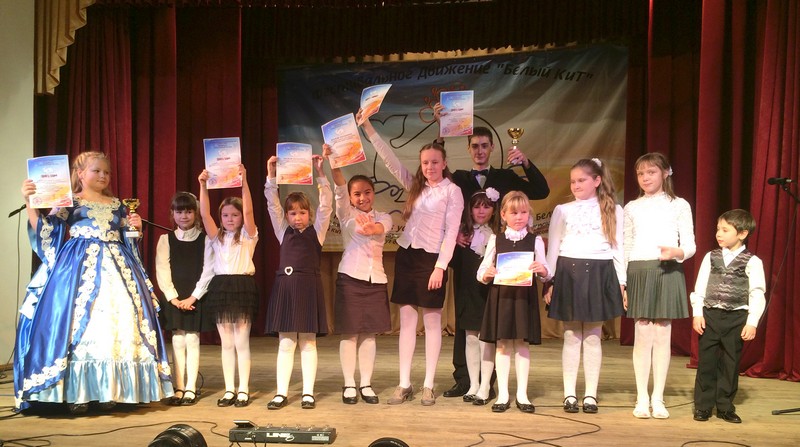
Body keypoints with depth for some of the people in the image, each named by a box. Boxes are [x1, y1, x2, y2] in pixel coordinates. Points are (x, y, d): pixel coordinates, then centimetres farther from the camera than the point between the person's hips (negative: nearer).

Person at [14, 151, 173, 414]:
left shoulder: (116, 204, 17)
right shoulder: (69, 202, 5)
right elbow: (45, 230, -7)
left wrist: (135, 227, 2)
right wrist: (29, 203, -18)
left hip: (115, 266, 4)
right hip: (80, 265, -4)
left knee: (116, 323, -2)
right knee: (77, 322, -11)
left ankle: (109, 390, 4)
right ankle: (76, 392, -5)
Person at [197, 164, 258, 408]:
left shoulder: (248, 235, 2)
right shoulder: (217, 237, 11)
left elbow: (248, 211, -13)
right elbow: (205, 214, -1)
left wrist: (244, 181, -21)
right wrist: (203, 186, -11)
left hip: (243, 287, -4)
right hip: (220, 288, 4)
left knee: (242, 343, 0)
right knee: (226, 344, 8)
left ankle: (243, 390, 7)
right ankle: (229, 390, 14)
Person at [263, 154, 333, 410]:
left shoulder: (317, 231, 7)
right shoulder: (284, 232, 13)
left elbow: (326, 204, -4)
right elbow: (272, 204, 5)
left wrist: (320, 173, -13)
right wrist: (271, 175, -5)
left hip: (308, 287, -2)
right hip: (285, 286, 2)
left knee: (308, 342, 3)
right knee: (285, 343, 5)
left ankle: (308, 393, 8)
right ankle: (281, 393, 8)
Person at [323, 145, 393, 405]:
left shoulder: (382, 217, 9)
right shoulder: (346, 214, 3)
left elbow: (381, 228, -15)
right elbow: (339, 188, -14)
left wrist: (371, 229, -38)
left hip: (376, 279, 2)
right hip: (350, 277, -2)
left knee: (369, 334, 6)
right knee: (349, 333, 1)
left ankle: (366, 385, 13)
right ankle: (349, 385, 9)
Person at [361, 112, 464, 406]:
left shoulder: (452, 191, -3)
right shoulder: (415, 184, 12)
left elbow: (451, 232, -8)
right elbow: (390, 160, 7)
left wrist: (440, 267, -14)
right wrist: (368, 129, 1)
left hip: (431, 258, -5)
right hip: (406, 255, 5)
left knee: (432, 322, 2)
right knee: (407, 320, 5)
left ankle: (428, 386, 9)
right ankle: (404, 385, 10)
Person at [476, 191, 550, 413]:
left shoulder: (535, 240, 5)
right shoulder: (496, 239, 7)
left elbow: (545, 273, 3)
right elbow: (481, 272, 6)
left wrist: (542, 270, -19)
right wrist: (486, 274, -16)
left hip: (525, 297, 0)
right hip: (501, 296, 0)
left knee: (522, 343, 5)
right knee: (502, 344, 4)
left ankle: (522, 395, 13)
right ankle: (503, 395, 12)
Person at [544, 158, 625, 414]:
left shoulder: (613, 211, 8)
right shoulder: (562, 210, 8)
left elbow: (618, 247, 7)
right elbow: (553, 248, 9)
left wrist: (621, 282, 1)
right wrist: (549, 282, 3)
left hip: (599, 274, 0)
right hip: (569, 273, 0)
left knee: (593, 337, 4)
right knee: (571, 337, 3)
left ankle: (591, 395, 12)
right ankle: (569, 395, 9)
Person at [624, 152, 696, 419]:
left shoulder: (678, 205, 6)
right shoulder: (631, 208, 12)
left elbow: (690, 245, 2)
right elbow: (625, 248, 12)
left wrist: (676, 252, -21)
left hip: (667, 273, -1)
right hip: (638, 273, 1)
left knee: (663, 336, 1)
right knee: (643, 335, 0)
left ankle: (658, 398, 11)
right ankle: (642, 399, 7)